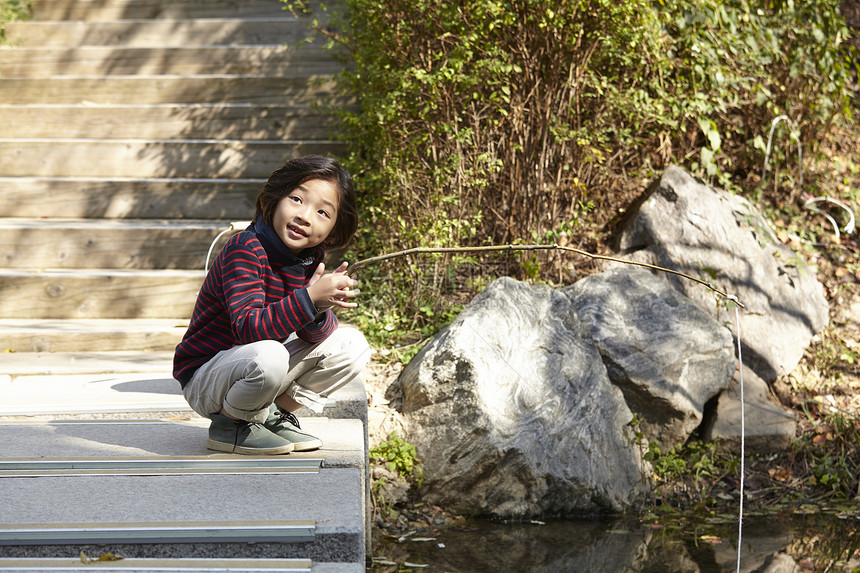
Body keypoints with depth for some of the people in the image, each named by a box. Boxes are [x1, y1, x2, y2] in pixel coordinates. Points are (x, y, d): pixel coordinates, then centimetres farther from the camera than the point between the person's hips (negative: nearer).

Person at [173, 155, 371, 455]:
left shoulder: (312, 259, 0)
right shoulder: (245, 250, -23)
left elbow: (314, 334, -5)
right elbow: (248, 329, -34)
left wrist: (319, 311, -29)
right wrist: (309, 298, -42)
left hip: (256, 367, 8)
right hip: (203, 378, -7)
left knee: (352, 345, 0)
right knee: (268, 357, -39)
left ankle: (275, 414, 7)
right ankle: (229, 424, -9)